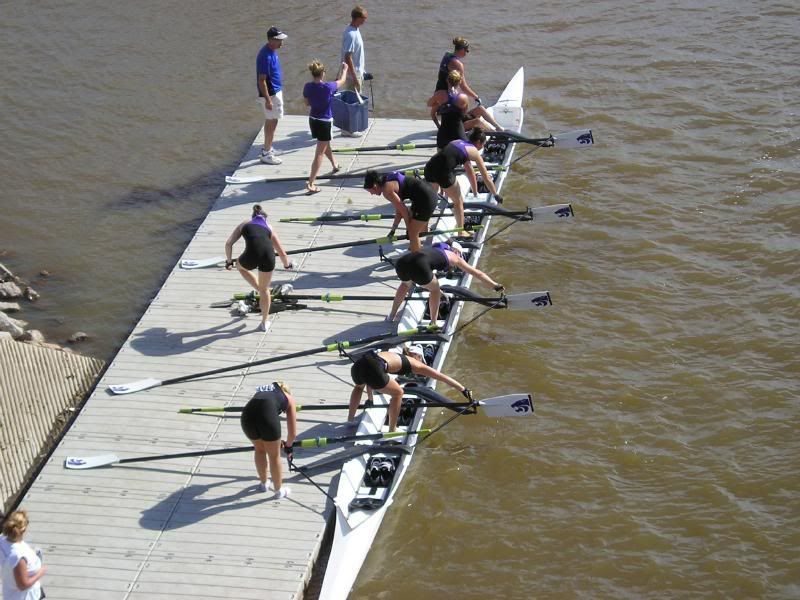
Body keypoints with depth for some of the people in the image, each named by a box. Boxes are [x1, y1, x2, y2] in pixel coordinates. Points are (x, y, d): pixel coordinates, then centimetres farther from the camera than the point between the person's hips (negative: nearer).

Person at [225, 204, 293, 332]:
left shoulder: (245, 224, 27)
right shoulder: (269, 228, 31)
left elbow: (228, 244, 19)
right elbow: (282, 253, 35)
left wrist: (229, 261, 34)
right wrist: (287, 264, 55)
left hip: (252, 254, -2)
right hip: (268, 256, 2)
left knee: (240, 265, 37)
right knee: (264, 289, 25)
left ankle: (259, 290, 33)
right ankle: (265, 322, 34)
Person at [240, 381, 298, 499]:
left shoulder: (261, 391, 39)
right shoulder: (288, 397, 28)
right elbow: (293, 432, 27)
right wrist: (288, 445, 47)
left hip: (247, 415, 4)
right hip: (267, 415, -4)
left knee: (259, 450, 32)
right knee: (274, 456, 21)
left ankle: (263, 484, 48)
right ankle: (279, 490, 38)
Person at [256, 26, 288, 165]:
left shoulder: (272, 51, 4)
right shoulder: (266, 56, -26)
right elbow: (262, 80, -25)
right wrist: (267, 100, -24)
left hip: (276, 91, 9)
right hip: (270, 94, -9)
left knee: (271, 122, 19)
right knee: (272, 122, -1)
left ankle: (268, 148, 31)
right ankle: (266, 154, 6)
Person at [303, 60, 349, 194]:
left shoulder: (308, 87, -9)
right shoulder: (328, 87, -21)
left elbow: (307, 103, 7)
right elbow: (341, 81, -1)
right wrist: (345, 69, 18)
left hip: (313, 120, 6)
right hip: (325, 122, -6)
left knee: (325, 144, 31)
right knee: (319, 153, -3)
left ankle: (335, 165, 56)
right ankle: (310, 183, -11)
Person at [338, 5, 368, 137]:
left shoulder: (355, 30, 6)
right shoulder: (351, 34, -24)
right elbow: (348, 57, -25)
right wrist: (355, 77, -24)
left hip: (357, 71, 10)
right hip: (352, 73, -10)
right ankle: (347, 129, 7)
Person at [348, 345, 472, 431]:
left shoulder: (395, 356, 38)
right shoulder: (416, 364, 23)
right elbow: (442, 377, 28)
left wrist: (370, 397, 52)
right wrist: (463, 389, 35)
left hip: (358, 365, 7)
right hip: (373, 368, -7)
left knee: (359, 386, 41)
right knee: (397, 393, 19)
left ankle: (350, 421, 42)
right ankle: (392, 431, 24)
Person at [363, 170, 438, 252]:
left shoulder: (387, 190, -15)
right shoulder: (389, 182, 13)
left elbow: (404, 210, -12)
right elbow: (399, 209, 17)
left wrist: (408, 229, 1)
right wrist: (393, 229, 16)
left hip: (425, 199, -10)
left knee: (412, 233, 0)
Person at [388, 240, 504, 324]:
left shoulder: (434, 249, 41)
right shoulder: (454, 257, 26)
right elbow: (477, 273, 33)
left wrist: (434, 288, 75)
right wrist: (495, 285, 43)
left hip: (401, 262, 6)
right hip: (418, 266, -6)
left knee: (406, 283, 39)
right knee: (435, 289, 24)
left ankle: (391, 316, 40)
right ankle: (433, 324, 23)